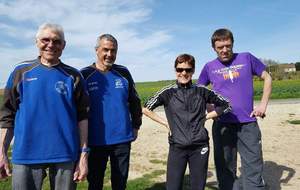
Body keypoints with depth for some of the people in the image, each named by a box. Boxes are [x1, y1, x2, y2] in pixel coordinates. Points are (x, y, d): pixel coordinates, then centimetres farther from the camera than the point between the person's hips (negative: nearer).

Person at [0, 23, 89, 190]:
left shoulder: (73, 76, 2)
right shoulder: (21, 72, 5)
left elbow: (82, 117, 0)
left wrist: (83, 154, -4)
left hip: (65, 154, 0)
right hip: (26, 154, 1)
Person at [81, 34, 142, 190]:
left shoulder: (123, 73, 4)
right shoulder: (84, 75, -3)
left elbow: (134, 102, 11)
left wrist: (136, 126, 10)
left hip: (123, 139, 2)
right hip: (95, 141, -1)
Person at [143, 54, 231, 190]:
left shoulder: (202, 91, 3)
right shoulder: (168, 92, 0)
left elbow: (225, 105, 12)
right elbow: (146, 108, 3)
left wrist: (206, 117, 4)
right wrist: (165, 123, 0)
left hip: (200, 146, 1)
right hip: (177, 147, -1)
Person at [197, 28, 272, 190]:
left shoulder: (246, 58, 3)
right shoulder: (209, 67, 4)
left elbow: (267, 78, 10)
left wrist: (263, 104, 0)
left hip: (248, 123, -1)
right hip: (222, 124, 1)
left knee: (253, 168, 2)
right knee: (225, 168, 12)